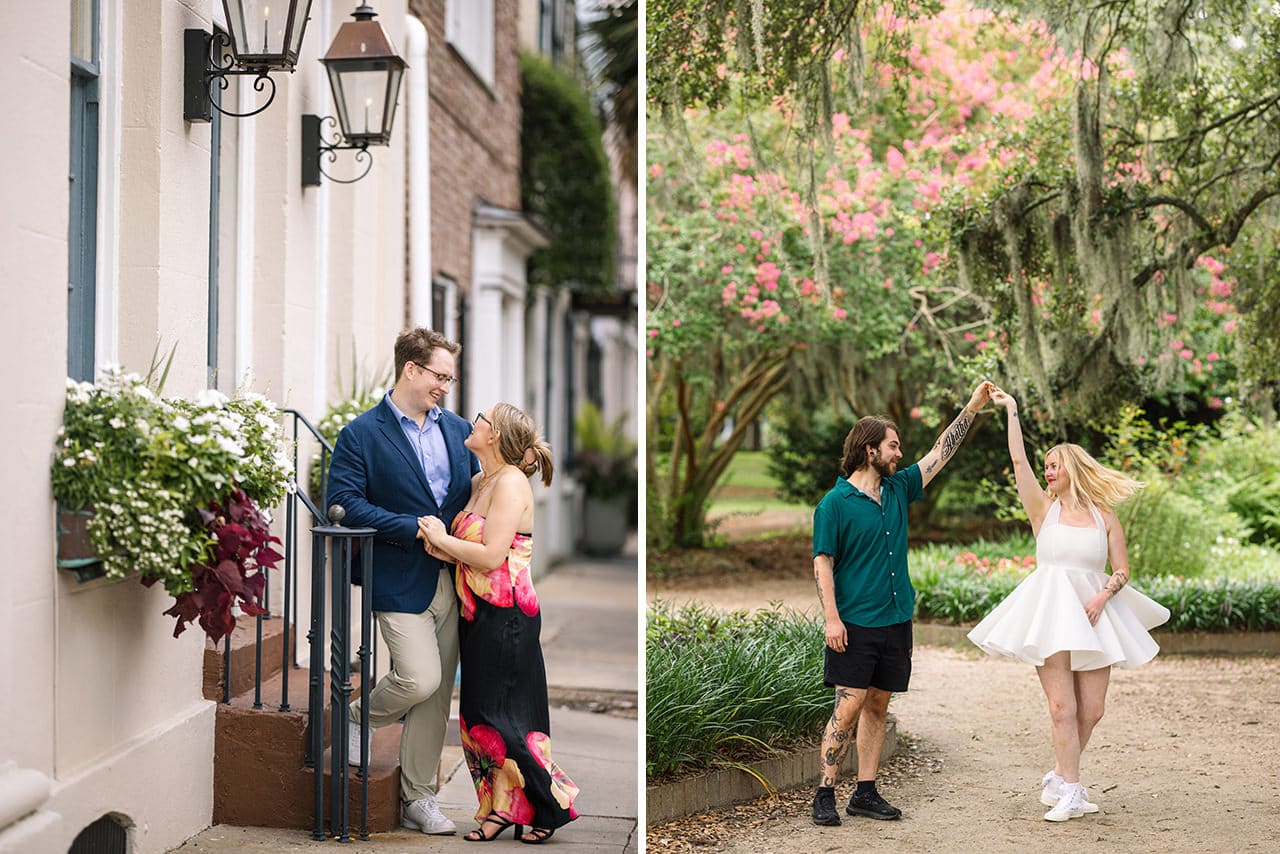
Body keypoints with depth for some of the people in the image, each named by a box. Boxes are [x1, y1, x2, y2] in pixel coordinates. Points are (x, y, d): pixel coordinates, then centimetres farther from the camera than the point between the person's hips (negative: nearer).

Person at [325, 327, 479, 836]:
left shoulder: (458, 429, 12)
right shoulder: (361, 435, -5)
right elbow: (345, 503, -13)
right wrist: (414, 527, -17)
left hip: (450, 579, 6)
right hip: (400, 580, -6)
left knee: (437, 693, 7)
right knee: (421, 679, -17)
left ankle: (417, 799, 17)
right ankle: (358, 717, 14)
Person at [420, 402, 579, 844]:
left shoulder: (511, 482, -15)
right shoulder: (478, 482, 12)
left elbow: (490, 556, -23)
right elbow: (463, 549, 17)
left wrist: (442, 538, -10)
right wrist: (437, 540, -5)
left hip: (505, 618, -9)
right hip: (478, 614, 9)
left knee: (499, 719, -4)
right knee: (478, 714, 10)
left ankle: (550, 807, 8)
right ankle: (501, 808, 18)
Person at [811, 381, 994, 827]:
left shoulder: (898, 489, 11)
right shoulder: (835, 503, -7)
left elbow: (940, 453, 18)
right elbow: (822, 562, -9)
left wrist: (972, 408, 16)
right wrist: (831, 618, -16)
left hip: (896, 622, 6)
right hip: (855, 625, -6)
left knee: (877, 707, 9)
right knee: (848, 708, -8)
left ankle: (866, 792, 14)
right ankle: (824, 795, -2)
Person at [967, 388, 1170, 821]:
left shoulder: (1104, 516, 10)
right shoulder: (1044, 509, 8)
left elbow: (1122, 570, 8)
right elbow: (1019, 461, -2)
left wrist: (1103, 596, -11)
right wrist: (1011, 410, -2)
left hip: (1094, 612, 2)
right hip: (1051, 612, -2)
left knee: (1091, 709, 2)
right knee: (1062, 707, -10)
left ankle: (1058, 780, 20)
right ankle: (1070, 792, -6)